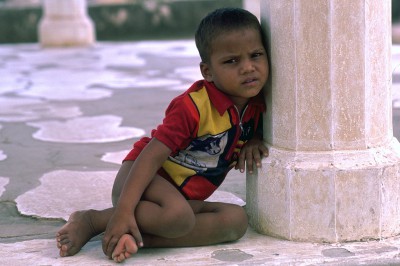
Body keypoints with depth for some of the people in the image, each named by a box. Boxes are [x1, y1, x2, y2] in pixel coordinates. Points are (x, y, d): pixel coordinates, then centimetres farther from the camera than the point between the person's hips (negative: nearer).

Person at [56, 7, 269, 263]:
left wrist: (253, 141, -6)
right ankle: (90, 220, -16)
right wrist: (123, 210, -35)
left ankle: (136, 237, -25)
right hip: (143, 177, -7)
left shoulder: (257, 104, -1)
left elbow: (254, 128, 22)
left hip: (185, 198, 7)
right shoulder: (193, 105, -21)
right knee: (178, 216, -38)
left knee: (236, 220, -21)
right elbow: (152, 155, -26)